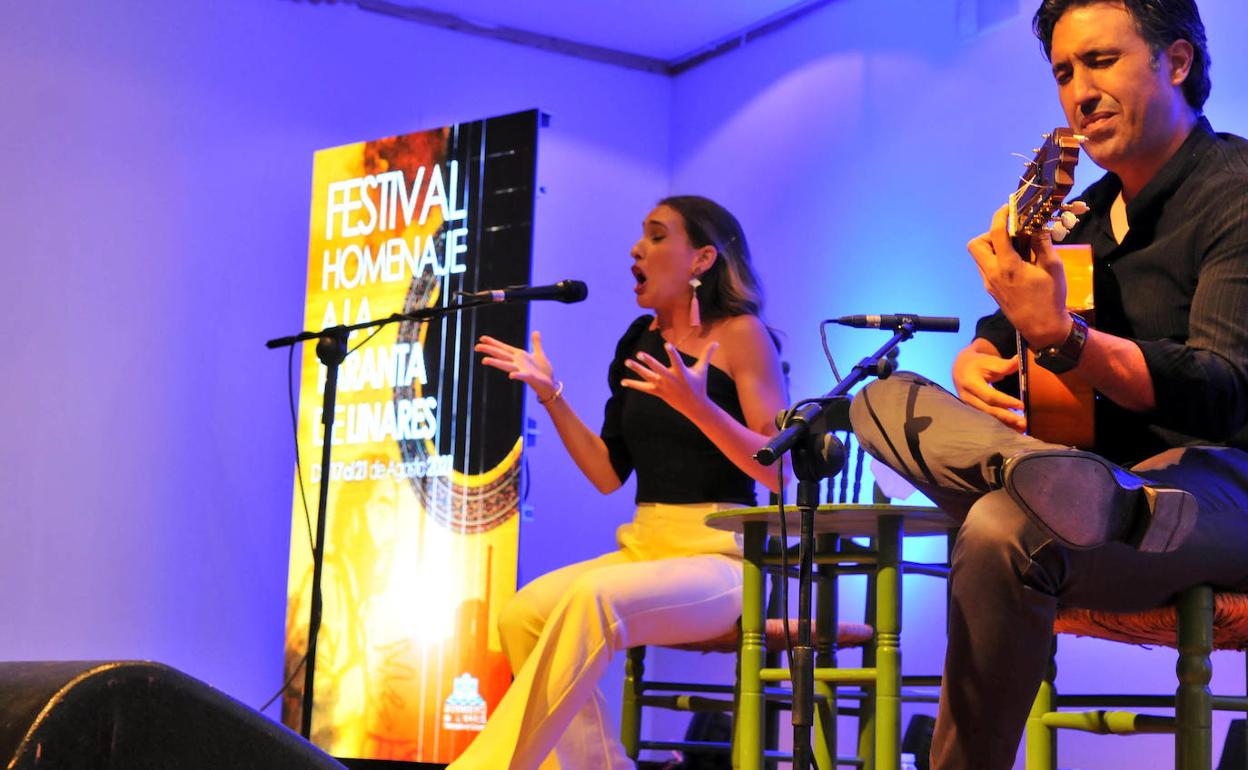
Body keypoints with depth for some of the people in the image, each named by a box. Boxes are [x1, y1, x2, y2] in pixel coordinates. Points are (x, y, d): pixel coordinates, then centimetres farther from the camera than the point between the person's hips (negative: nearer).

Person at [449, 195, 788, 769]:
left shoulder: (741, 334, -2)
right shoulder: (638, 342, 15)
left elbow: (777, 471, -9)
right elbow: (608, 474, 15)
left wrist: (696, 405, -23)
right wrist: (550, 395, 5)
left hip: (720, 556, -6)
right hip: (644, 547, 6)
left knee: (594, 597, -33)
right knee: (523, 614, -20)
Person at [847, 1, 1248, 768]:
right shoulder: (1090, 211, 17)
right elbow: (1002, 332, 28)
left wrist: (1062, 338, -36)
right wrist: (977, 362, 2)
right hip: (1115, 476, 8)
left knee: (1003, 532, -34)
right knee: (886, 397, -4)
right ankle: (1060, 483, -32)